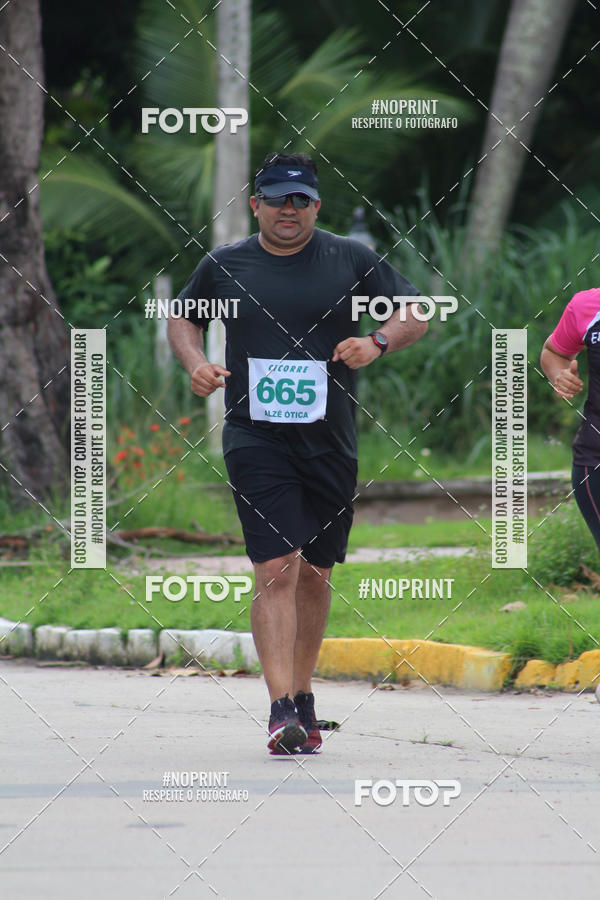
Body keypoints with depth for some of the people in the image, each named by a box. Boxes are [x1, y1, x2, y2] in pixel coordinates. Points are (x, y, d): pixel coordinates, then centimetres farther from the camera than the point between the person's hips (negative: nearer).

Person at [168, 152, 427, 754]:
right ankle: (282, 710, -20)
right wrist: (195, 362, 0)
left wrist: (377, 342, -14)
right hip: (255, 439, -2)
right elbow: (183, 318, 21)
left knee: (314, 573, 12)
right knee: (276, 569, -15)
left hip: (329, 443, 2)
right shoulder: (223, 265, 5)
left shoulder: (350, 260, 3)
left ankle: (301, 693, 30)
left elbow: (416, 315, 6)